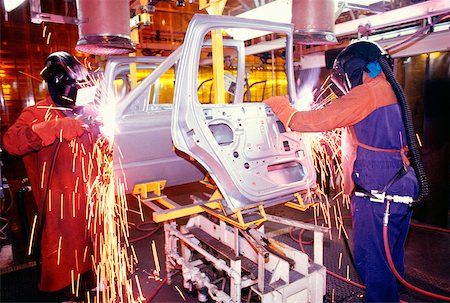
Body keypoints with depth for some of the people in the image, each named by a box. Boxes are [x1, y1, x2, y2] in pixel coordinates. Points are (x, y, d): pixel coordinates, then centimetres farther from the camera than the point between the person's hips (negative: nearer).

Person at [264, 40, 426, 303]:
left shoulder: (367, 93, -13)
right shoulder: (392, 93, 18)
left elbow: (321, 120, -18)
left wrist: (283, 109, -5)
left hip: (377, 195, -10)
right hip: (403, 192, 10)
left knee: (371, 262, 1)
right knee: (392, 260, 23)